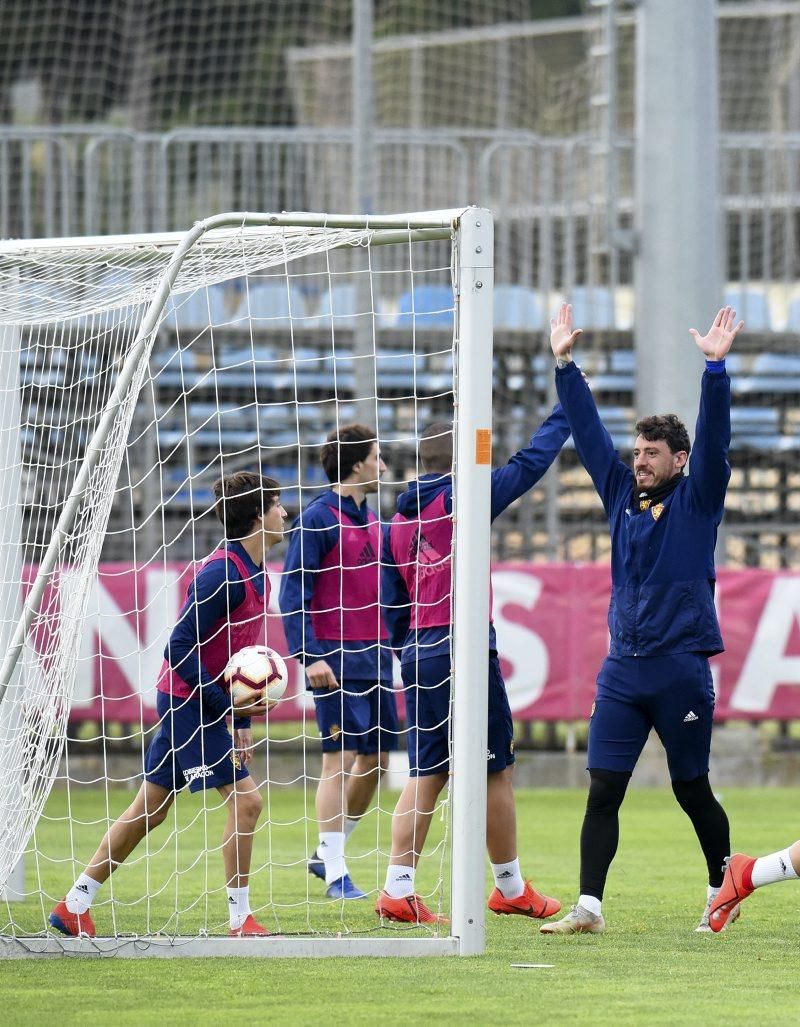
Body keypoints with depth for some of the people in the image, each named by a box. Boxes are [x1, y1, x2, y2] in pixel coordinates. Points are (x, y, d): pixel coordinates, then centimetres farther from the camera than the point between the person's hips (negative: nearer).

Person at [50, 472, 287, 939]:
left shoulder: (256, 573, 11)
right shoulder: (223, 572, -19)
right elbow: (181, 647, -21)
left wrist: (244, 720, 12)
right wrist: (227, 704, -21)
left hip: (188, 704, 10)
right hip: (189, 702, -10)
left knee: (150, 810, 12)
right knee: (246, 798, -10)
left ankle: (75, 905, 17)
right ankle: (241, 919, -5)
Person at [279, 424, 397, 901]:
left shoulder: (372, 520, 15)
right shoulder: (318, 518, -8)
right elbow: (294, 592, -12)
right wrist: (309, 655, -20)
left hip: (375, 656, 8)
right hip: (336, 659, -8)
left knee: (376, 758, 9)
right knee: (341, 758, -7)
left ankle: (328, 854, 23)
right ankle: (335, 873, -2)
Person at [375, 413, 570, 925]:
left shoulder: (398, 524, 13)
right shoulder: (461, 499, -6)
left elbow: (392, 606, 15)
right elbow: (530, 464, -1)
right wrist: (564, 417, 12)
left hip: (418, 653, 7)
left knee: (426, 774, 7)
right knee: (496, 771, 5)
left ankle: (398, 889, -3)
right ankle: (511, 888, 13)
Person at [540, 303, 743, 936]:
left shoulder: (696, 500, 1)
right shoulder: (621, 494, 12)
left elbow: (714, 439, -12)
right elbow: (588, 431, 13)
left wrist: (716, 368, -23)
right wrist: (565, 365, 9)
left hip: (682, 668, -4)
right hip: (623, 668, 4)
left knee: (692, 792, 6)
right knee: (603, 790, -4)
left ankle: (723, 892, 24)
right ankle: (589, 908, -8)